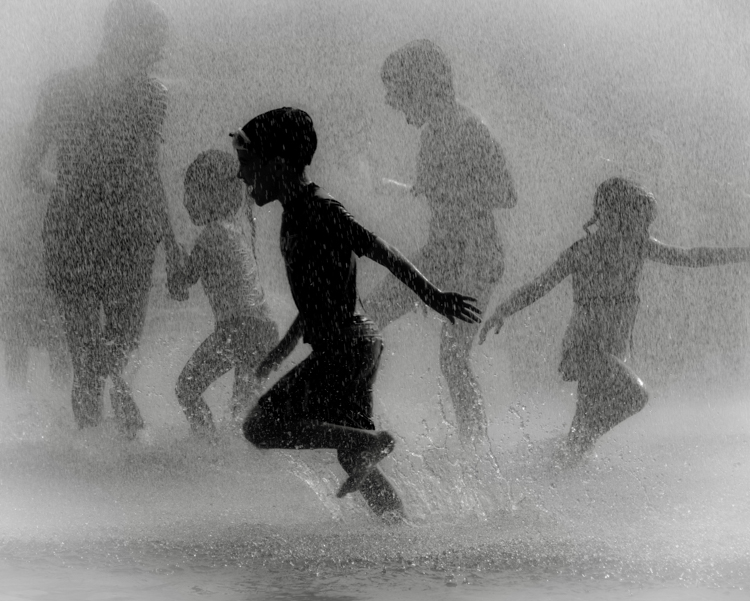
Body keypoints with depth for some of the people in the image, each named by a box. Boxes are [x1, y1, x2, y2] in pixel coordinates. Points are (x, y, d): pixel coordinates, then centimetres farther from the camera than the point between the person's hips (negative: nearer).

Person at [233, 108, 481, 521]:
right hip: (356, 346, 10)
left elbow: (383, 253, -19)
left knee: (261, 426, -11)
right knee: (353, 455, 14)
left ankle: (369, 442, -15)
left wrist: (434, 297, -22)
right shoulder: (296, 213, 15)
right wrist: (281, 352, 28)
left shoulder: (318, 211, -15)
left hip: (345, 348, -10)